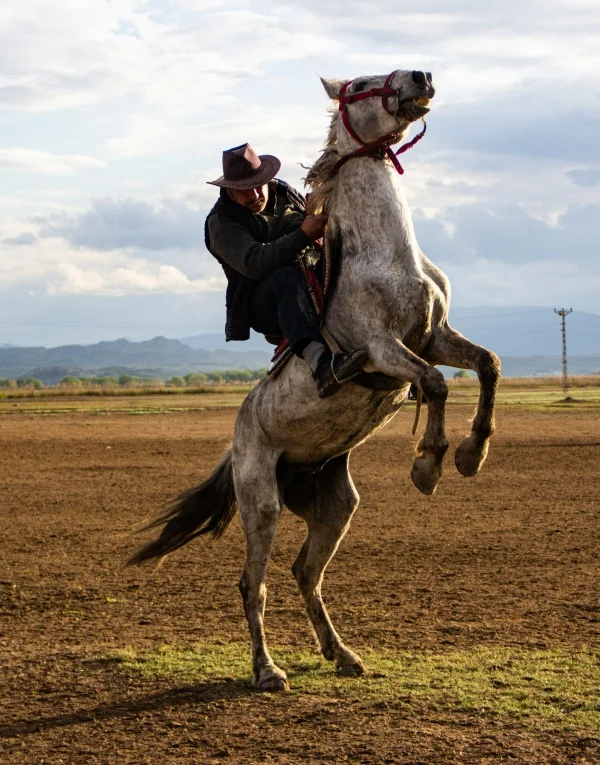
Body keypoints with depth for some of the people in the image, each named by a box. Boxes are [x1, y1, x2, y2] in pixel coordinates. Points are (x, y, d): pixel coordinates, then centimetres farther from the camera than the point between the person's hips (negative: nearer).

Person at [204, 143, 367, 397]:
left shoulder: (285, 194, 13)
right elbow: (254, 263, -23)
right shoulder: (221, 221, -6)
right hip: (263, 307, -6)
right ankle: (318, 361, -62)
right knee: (288, 277, -39)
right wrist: (303, 236, -31)